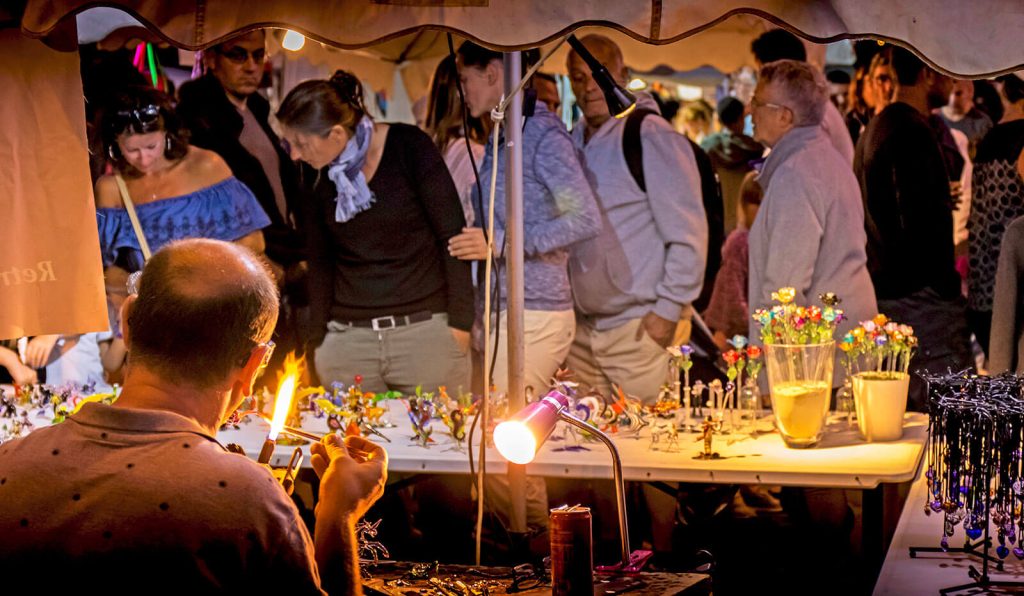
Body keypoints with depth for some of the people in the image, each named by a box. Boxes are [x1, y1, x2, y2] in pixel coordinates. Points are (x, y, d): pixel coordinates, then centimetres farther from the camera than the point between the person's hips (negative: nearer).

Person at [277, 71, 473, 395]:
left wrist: (459, 323, -9)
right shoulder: (315, 174, 5)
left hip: (426, 329, -3)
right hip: (347, 340, 3)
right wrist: (317, 338, 6)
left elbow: (453, 237, -7)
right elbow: (320, 261, 12)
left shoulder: (409, 146, -8)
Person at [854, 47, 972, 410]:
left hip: (882, 294, 10)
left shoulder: (874, 129, 17)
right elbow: (923, 224, -21)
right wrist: (948, 288, -16)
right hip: (919, 295, -10)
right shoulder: (913, 133, -15)